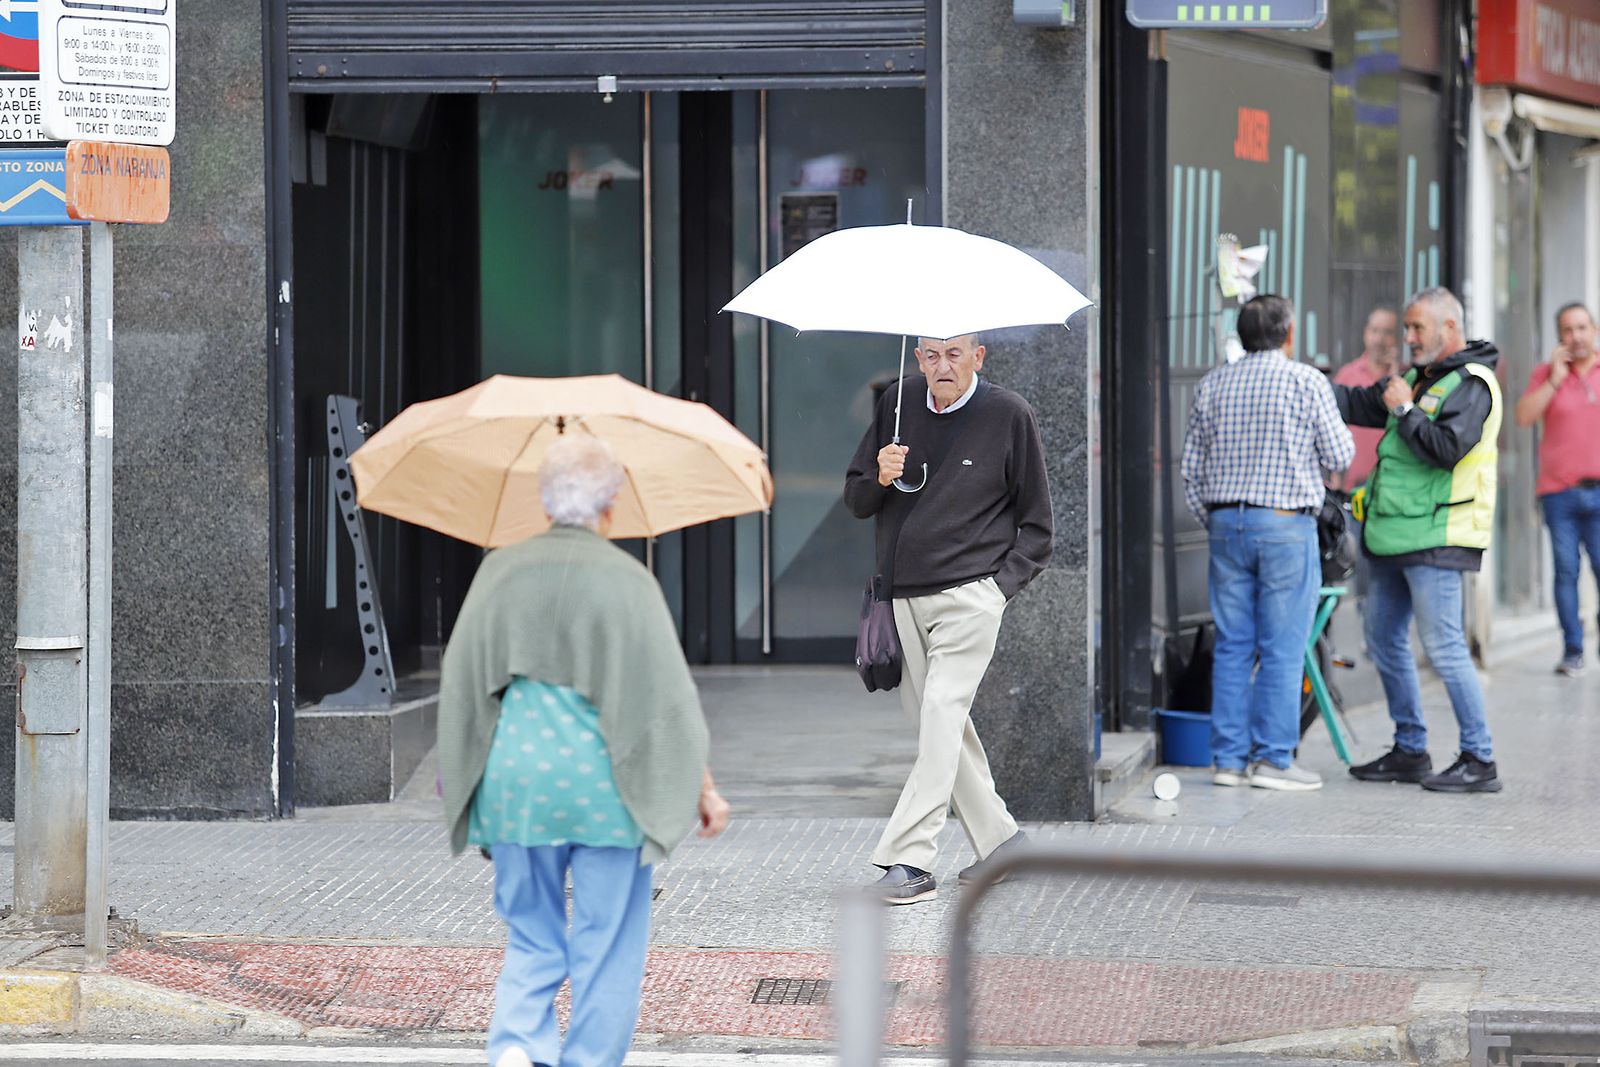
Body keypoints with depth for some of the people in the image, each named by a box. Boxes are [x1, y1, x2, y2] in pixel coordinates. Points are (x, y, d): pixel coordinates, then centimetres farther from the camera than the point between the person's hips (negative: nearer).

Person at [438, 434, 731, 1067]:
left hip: (513, 781, 3)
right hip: (602, 784, -3)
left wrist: (461, 784, 17)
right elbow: (666, 691, -6)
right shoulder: (627, 581, -6)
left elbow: (460, 682, 6)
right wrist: (703, 787, 2)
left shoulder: (500, 572, 3)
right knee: (606, 945, 7)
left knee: (530, 938, 13)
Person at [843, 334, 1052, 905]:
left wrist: (1003, 584, -7)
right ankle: (999, 840, 23)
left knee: (941, 713, -16)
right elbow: (855, 500, 12)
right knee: (939, 722, 9)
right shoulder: (897, 408, 7)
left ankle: (909, 859, -20)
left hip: (971, 594, -5)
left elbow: (1037, 524, 5)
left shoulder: (1008, 414, -2)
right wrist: (880, 478, -10)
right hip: (903, 594, 5)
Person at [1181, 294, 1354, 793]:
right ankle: (1273, 757, -1)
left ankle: (1228, 757, 8)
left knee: (1232, 645, 8)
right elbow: (1339, 457, -3)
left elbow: (1192, 468, 11)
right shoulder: (1307, 382, -6)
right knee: (1282, 648, -1)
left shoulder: (1213, 385, 8)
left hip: (1226, 522, 5)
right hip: (1286, 525, -5)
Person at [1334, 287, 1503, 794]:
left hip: (1436, 540, -10)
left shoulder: (1471, 385, -10)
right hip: (1393, 538, 10)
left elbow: (1447, 448, -23)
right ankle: (1409, 751, 22)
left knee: (1444, 646, -10)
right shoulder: (1417, 378, 18)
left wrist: (1405, 410, -14)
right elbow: (1358, 404, 24)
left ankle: (1479, 761, -5)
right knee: (1384, 642, 13)